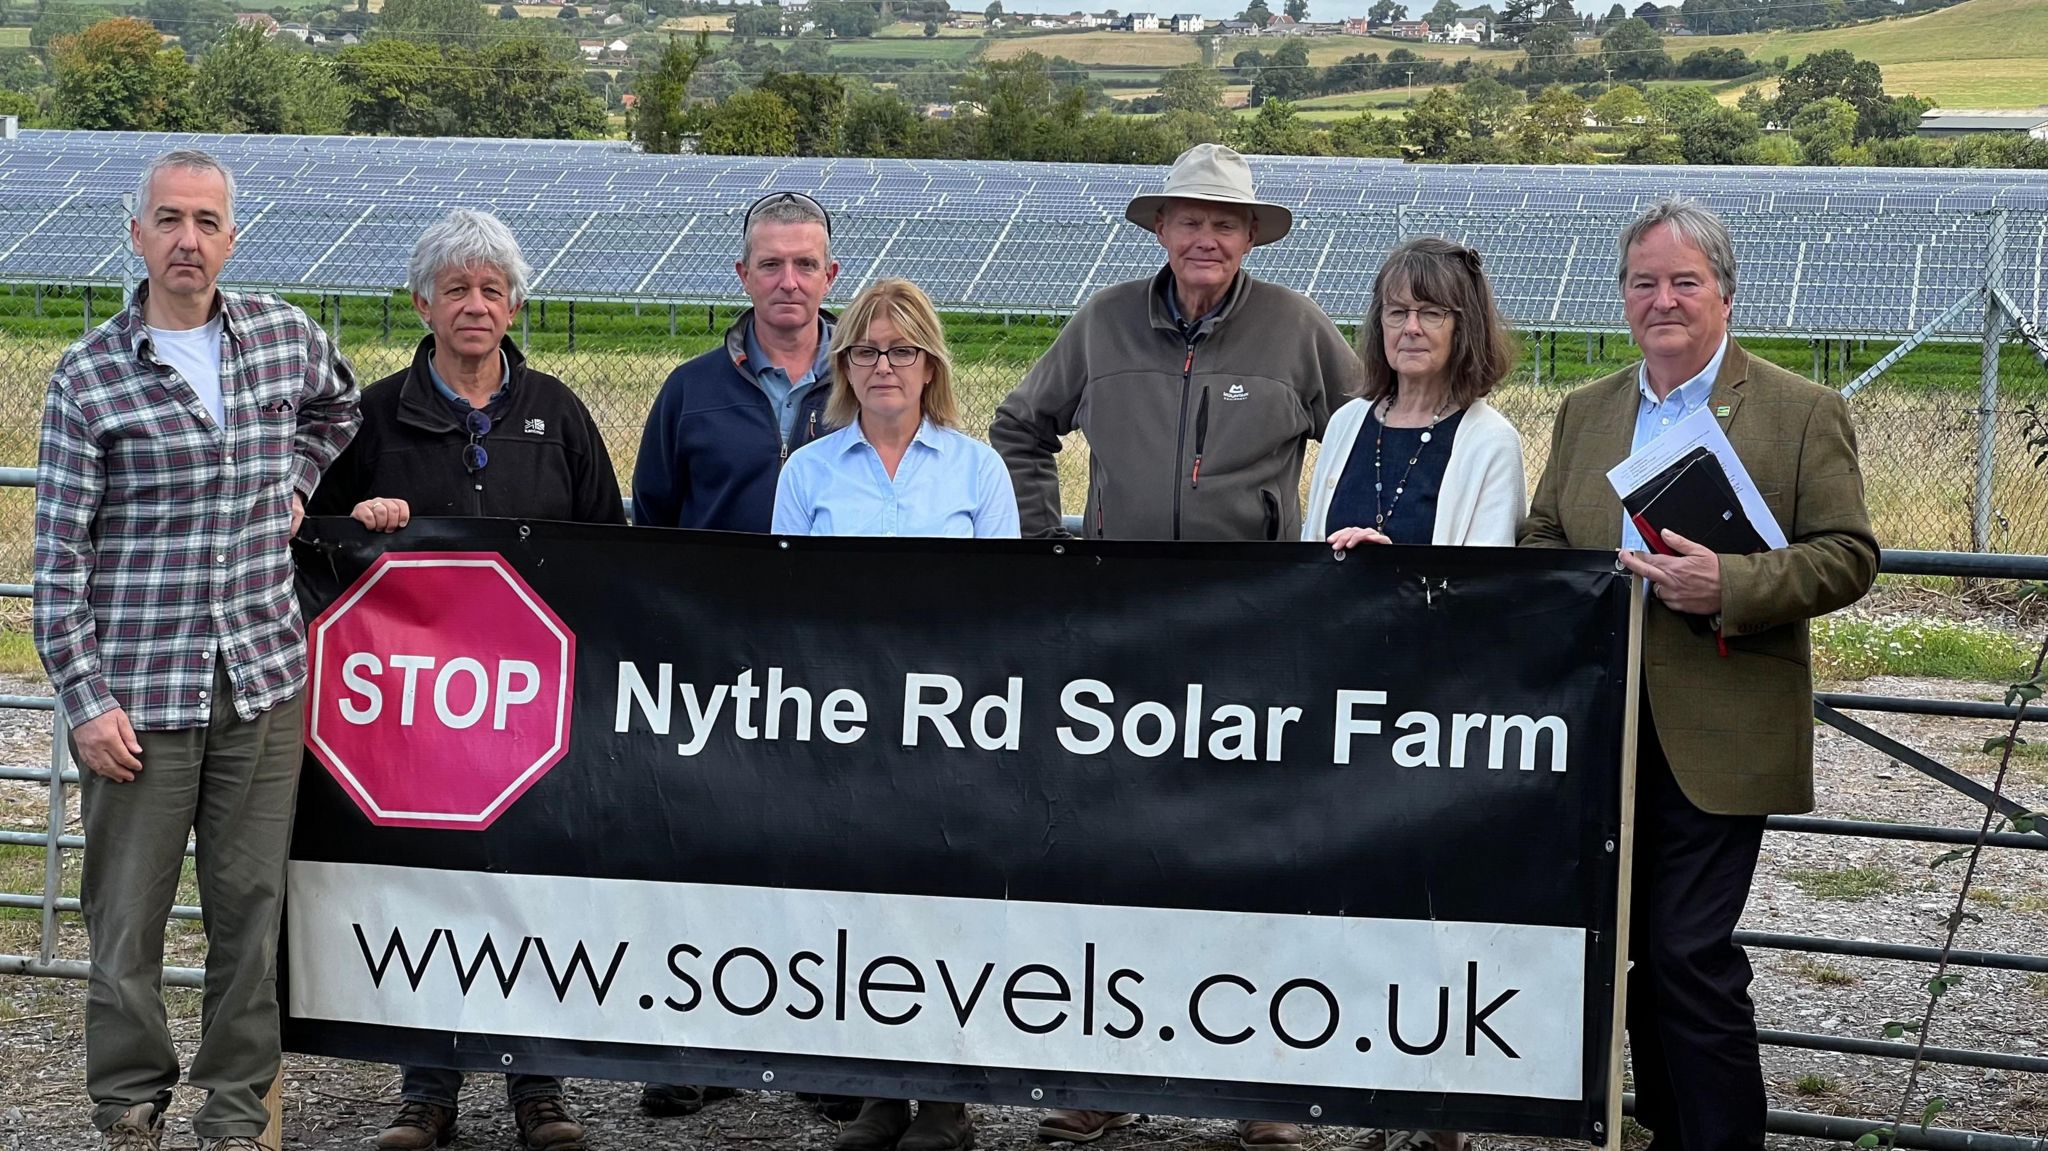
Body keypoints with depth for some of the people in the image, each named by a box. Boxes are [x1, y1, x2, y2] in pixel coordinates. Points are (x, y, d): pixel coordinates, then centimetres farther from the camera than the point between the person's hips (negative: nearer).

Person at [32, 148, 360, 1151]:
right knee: (127, 917, 3)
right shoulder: (89, 375, -4)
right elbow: (60, 555, -4)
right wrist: (85, 699, -8)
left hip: (265, 685, 3)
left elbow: (335, 408, 31)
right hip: (140, 692, -3)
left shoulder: (286, 337, 6)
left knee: (253, 909, 7)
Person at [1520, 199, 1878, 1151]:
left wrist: (1731, 584, -19)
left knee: (1690, 954, -9)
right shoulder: (1584, 413, 15)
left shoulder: (1802, 413, 0)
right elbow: (1538, 539, 17)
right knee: (1637, 949, 11)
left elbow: (1848, 555, -5)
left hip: (1716, 739, -5)